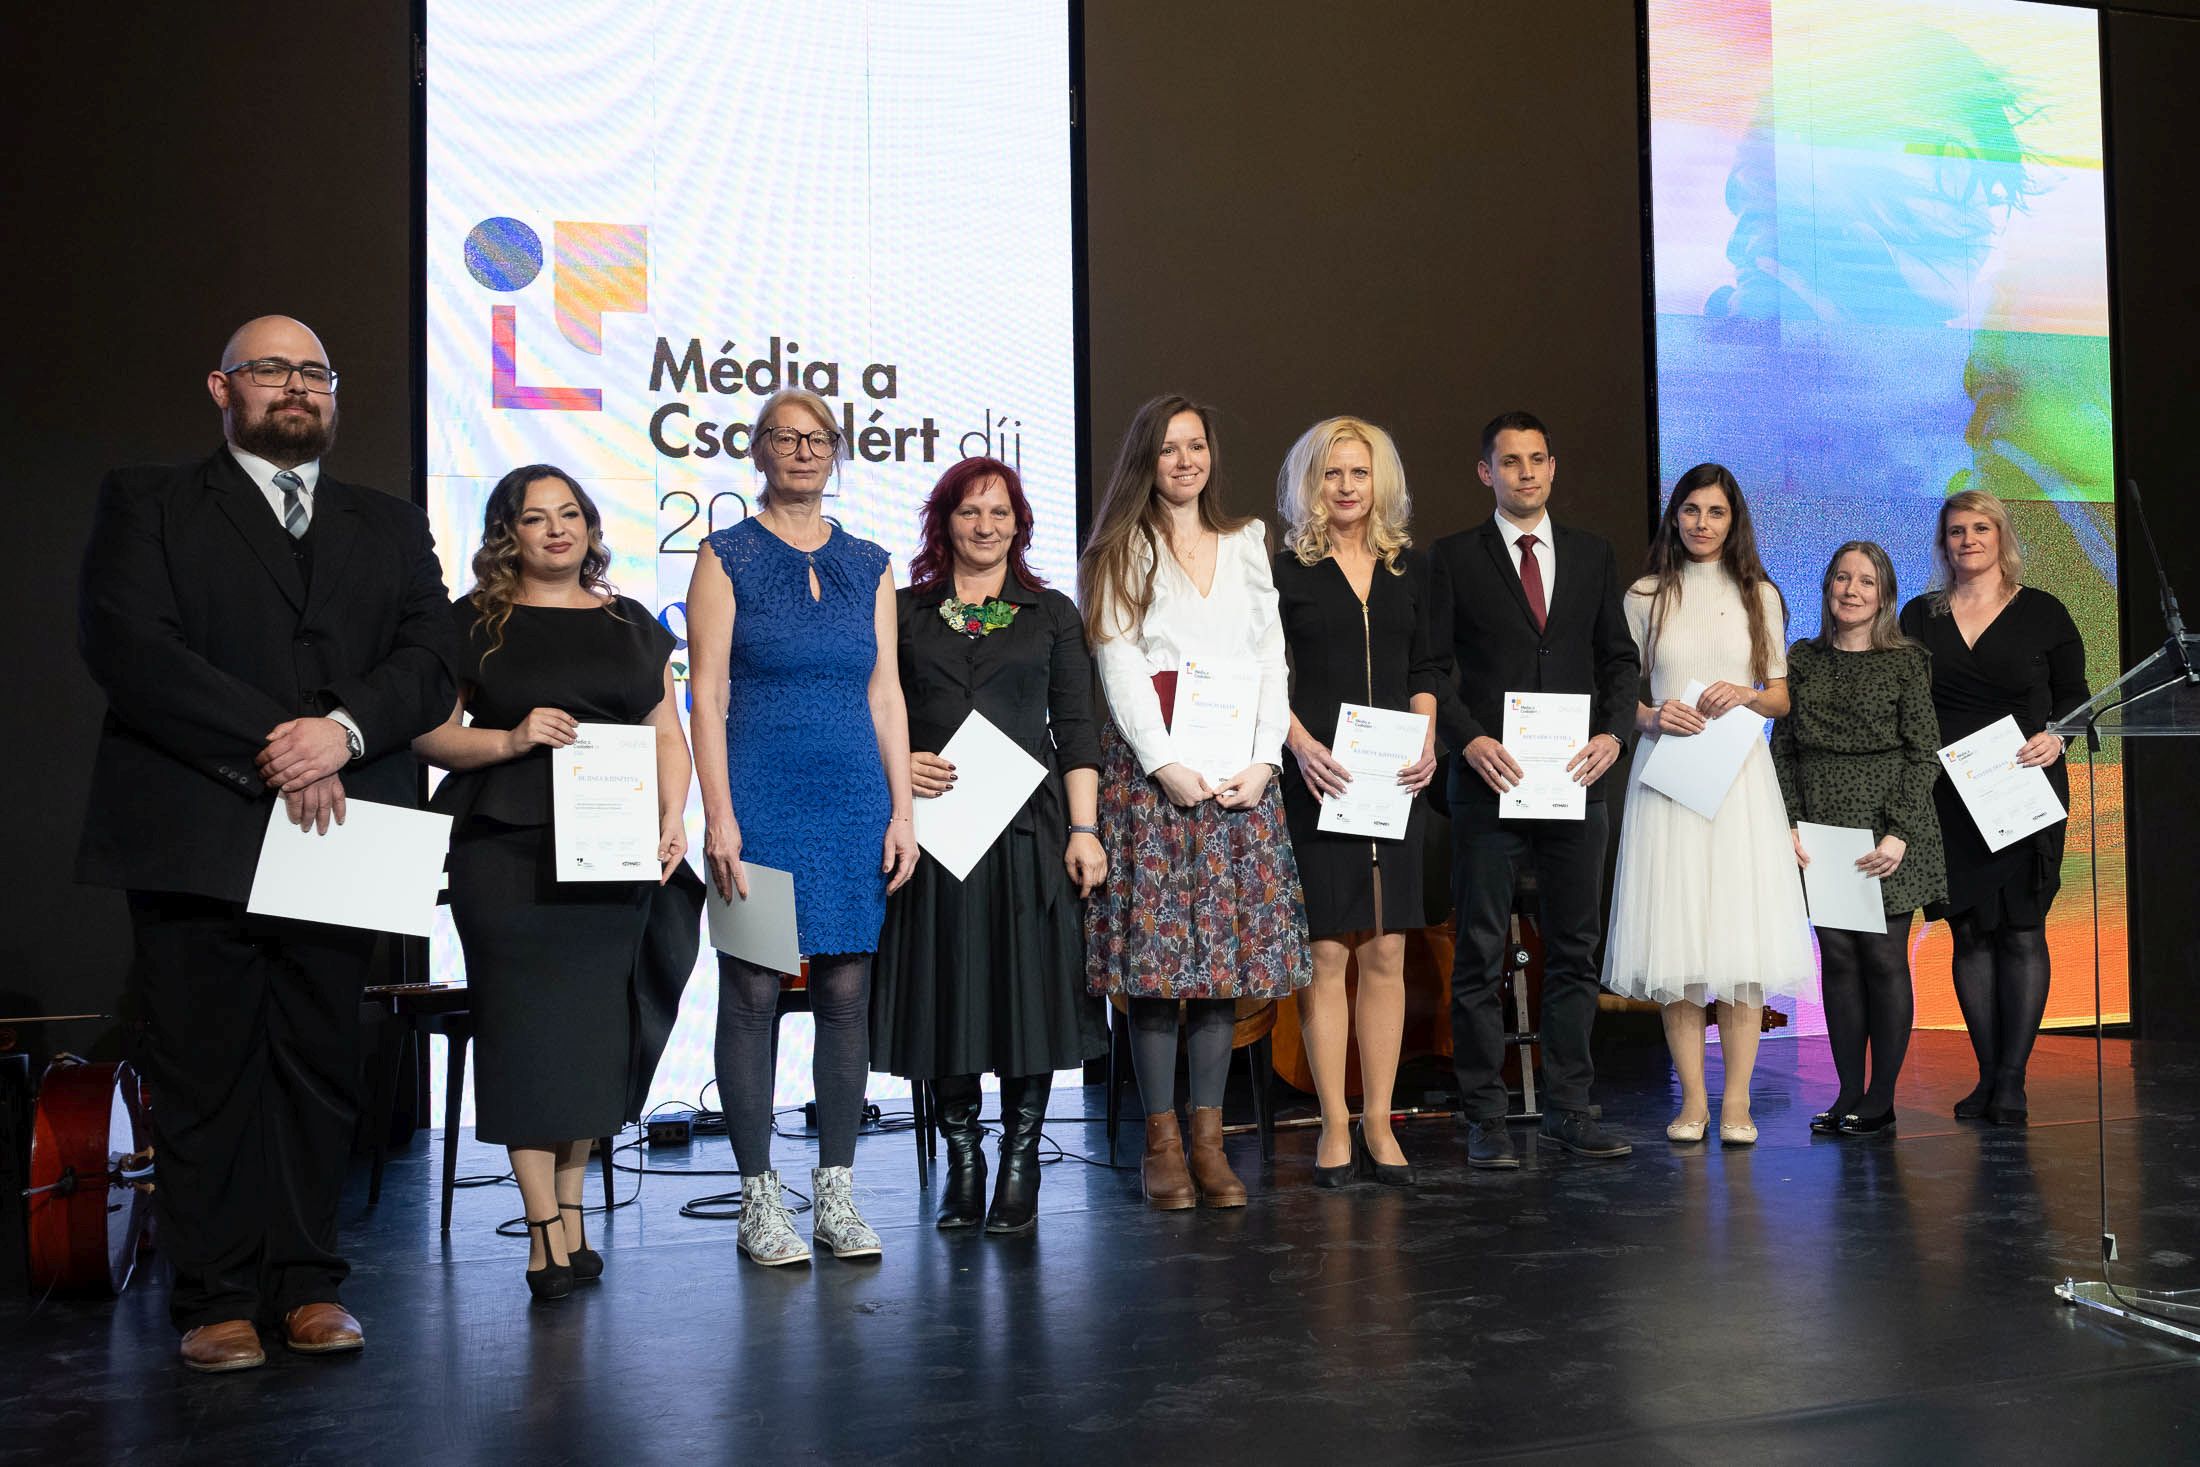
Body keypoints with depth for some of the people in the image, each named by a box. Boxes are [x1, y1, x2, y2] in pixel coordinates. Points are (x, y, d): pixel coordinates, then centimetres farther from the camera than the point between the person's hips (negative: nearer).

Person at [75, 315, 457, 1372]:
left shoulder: (392, 528, 18)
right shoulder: (146, 503, 9)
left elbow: (430, 664, 6)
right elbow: (124, 642, -7)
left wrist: (343, 730, -14)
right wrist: (269, 745, -14)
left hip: (337, 838, 3)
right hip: (194, 838, -3)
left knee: (320, 1071, 6)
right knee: (204, 1076, 1)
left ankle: (307, 1284, 16)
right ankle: (217, 1299, 11)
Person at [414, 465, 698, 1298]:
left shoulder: (632, 624, 15)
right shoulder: (473, 624, 6)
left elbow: (668, 733, 13)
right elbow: (430, 734, 0)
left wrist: (672, 819, -2)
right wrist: (511, 740, -16)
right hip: (506, 853, -3)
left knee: (595, 1025, 4)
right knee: (525, 1021, -5)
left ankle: (571, 1209, 15)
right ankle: (544, 1227, 0)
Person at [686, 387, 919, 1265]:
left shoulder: (868, 566, 13)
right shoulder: (727, 558, 3)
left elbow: (885, 695, 11)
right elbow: (706, 696, -3)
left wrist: (902, 811, 4)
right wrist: (718, 816, -12)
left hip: (855, 799, 3)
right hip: (761, 798, -3)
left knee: (847, 992, 4)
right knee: (752, 992, -1)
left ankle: (837, 1192, 13)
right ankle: (759, 1198, 8)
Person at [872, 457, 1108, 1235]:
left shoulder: (1052, 614, 11)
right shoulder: (902, 612, 10)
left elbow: (1076, 731, 6)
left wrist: (1085, 829, -3)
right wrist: (894, 763, -9)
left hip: (1028, 827, 0)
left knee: (1028, 989, -1)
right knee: (946, 990, 4)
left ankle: (1020, 1161, 10)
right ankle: (962, 1157, 17)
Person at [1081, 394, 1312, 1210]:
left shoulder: (1248, 546, 17)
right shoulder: (1120, 553, 7)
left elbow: (1272, 660, 11)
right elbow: (1119, 666, -2)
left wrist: (1263, 759, -2)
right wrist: (1166, 765, -13)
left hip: (1241, 775, 3)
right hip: (1150, 771, -3)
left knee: (1231, 952, 0)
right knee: (1155, 955, -5)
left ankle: (1209, 1138, 5)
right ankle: (1162, 1143, 1)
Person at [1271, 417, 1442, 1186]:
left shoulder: (1411, 569, 12)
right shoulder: (1283, 569, 1)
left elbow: (1424, 670, 14)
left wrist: (1426, 742, -2)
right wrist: (1301, 744, -16)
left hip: (1393, 780, 3)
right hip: (1317, 780, -3)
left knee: (1386, 952, 4)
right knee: (1326, 951, -1)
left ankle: (1378, 1123, 12)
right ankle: (1334, 1128, 6)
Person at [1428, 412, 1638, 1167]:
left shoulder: (1593, 554, 13)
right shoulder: (1452, 558, 4)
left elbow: (1619, 657, 13)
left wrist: (1614, 731, -4)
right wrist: (1468, 740, -15)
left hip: (1576, 781, 3)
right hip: (1490, 780, -3)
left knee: (1574, 951, 7)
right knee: (1480, 955, 0)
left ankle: (1569, 1107, 16)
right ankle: (1485, 1117, 7)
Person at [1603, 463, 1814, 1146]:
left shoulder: (1760, 596, 11)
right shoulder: (1646, 597, 9)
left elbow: (1781, 698, 12)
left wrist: (1746, 694, -8)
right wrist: (1651, 716, -11)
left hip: (1738, 776, 0)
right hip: (1667, 774, 0)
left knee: (1742, 935, -5)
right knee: (1674, 935, -2)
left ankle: (1736, 1102, 0)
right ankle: (1692, 1099, 6)